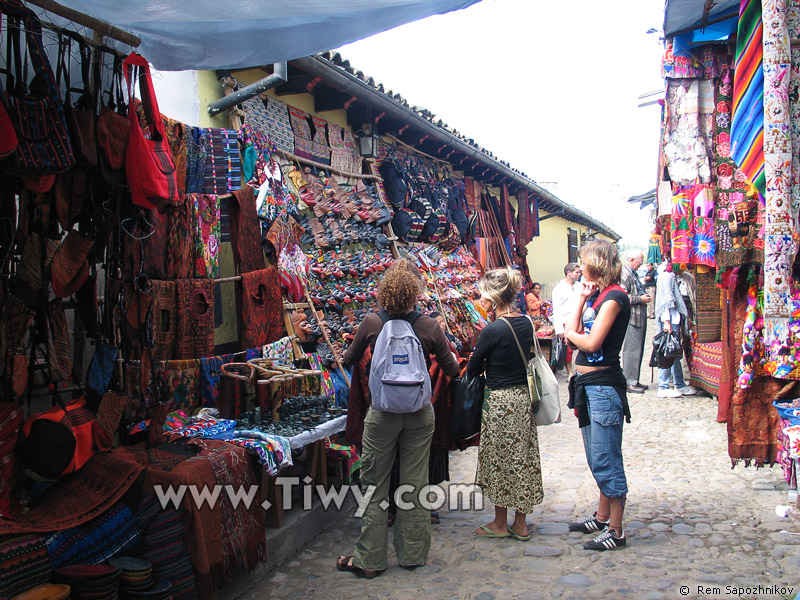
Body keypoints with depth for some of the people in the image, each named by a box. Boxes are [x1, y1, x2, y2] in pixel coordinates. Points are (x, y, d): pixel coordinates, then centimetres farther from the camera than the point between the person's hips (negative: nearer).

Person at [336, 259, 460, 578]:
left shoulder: (371, 323, -8)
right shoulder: (430, 327, -7)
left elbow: (348, 360, 8)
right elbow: (453, 371, 3)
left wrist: (342, 354, 31)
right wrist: (451, 355, 25)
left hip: (382, 414, -1)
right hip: (420, 413, 1)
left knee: (374, 486, 9)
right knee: (415, 485, 12)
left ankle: (369, 560, 17)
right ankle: (413, 555, 24)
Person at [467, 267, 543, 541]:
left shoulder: (493, 329, -20)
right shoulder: (526, 323, 1)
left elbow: (473, 369, -12)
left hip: (501, 401, -7)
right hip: (524, 396, 7)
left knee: (499, 461, 7)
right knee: (522, 458, 13)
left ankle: (500, 523, 20)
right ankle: (520, 524, 23)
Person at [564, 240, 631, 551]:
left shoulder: (614, 297, -14)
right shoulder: (598, 295, 14)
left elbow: (591, 342, -22)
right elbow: (574, 332, 9)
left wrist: (570, 333, -3)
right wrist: (582, 299, 3)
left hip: (603, 386, -10)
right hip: (588, 385, 10)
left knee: (606, 459, -2)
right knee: (597, 458, 19)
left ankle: (615, 530, 8)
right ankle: (602, 516, 33)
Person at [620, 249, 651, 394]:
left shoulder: (633, 273, 18)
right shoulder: (625, 273, -15)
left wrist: (644, 297, 15)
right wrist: (640, 299, -16)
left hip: (640, 317, 11)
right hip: (632, 317, -11)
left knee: (637, 349, 14)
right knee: (632, 350, -7)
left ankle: (634, 380, 21)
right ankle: (630, 383, -2)